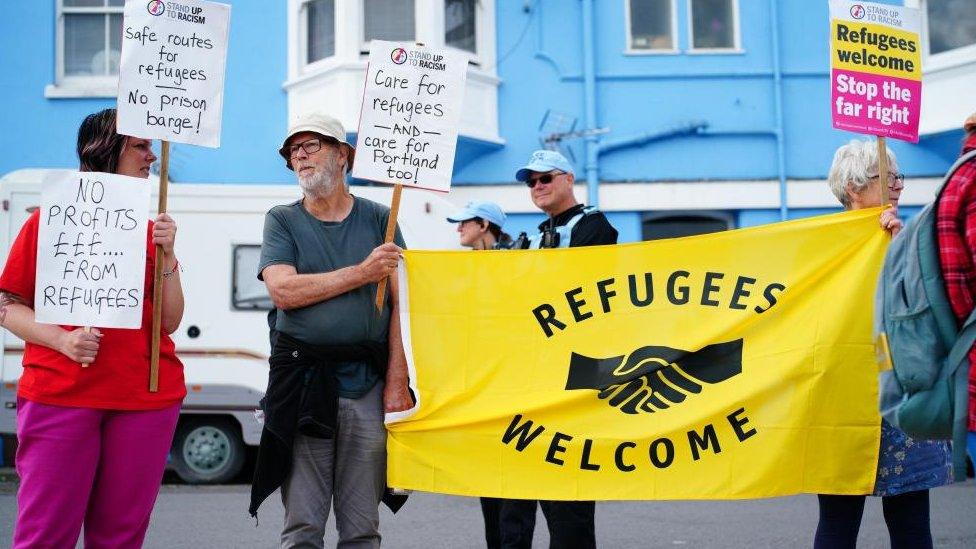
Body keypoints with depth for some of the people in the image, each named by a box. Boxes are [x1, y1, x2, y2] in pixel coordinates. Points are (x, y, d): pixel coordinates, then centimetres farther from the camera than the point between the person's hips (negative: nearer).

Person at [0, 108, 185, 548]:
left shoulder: (151, 230, 12)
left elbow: (169, 321, 7)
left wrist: (166, 256, -5)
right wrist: (63, 339, -13)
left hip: (146, 397, 3)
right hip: (60, 393, -2)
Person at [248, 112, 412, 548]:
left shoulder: (379, 219, 9)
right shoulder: (282, 221, 9)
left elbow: (401, 305, 3)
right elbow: (283, 291, -8)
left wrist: (397, 383, -6)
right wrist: (362, 273, -9)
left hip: (368, 381, 0)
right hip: (302, 381, 0)